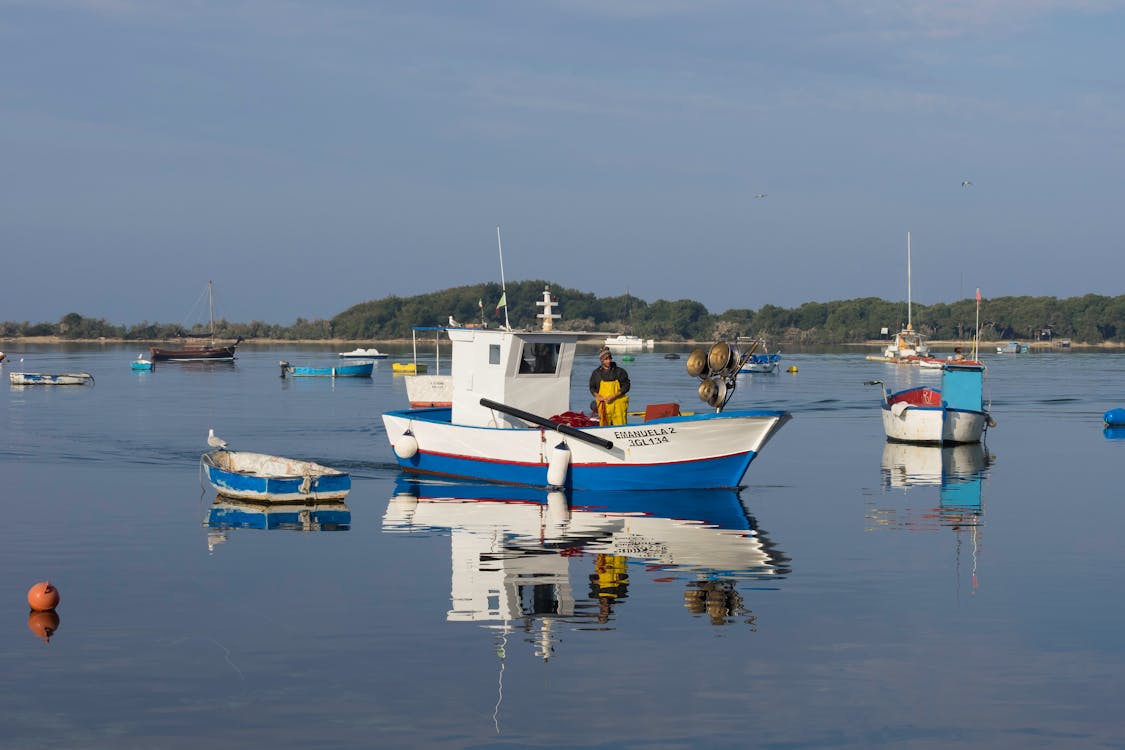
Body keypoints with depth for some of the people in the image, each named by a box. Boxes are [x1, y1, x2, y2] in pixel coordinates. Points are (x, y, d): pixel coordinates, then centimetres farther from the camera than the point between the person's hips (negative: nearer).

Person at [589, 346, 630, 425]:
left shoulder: (620, 371, 1)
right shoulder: (596, 373, 9)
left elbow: (626, 387, 0)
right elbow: (592, 388, 17)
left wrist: (613, 396, -12)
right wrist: (598, 396, -5)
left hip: (618, 404, -2)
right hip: (603, 405, 2)